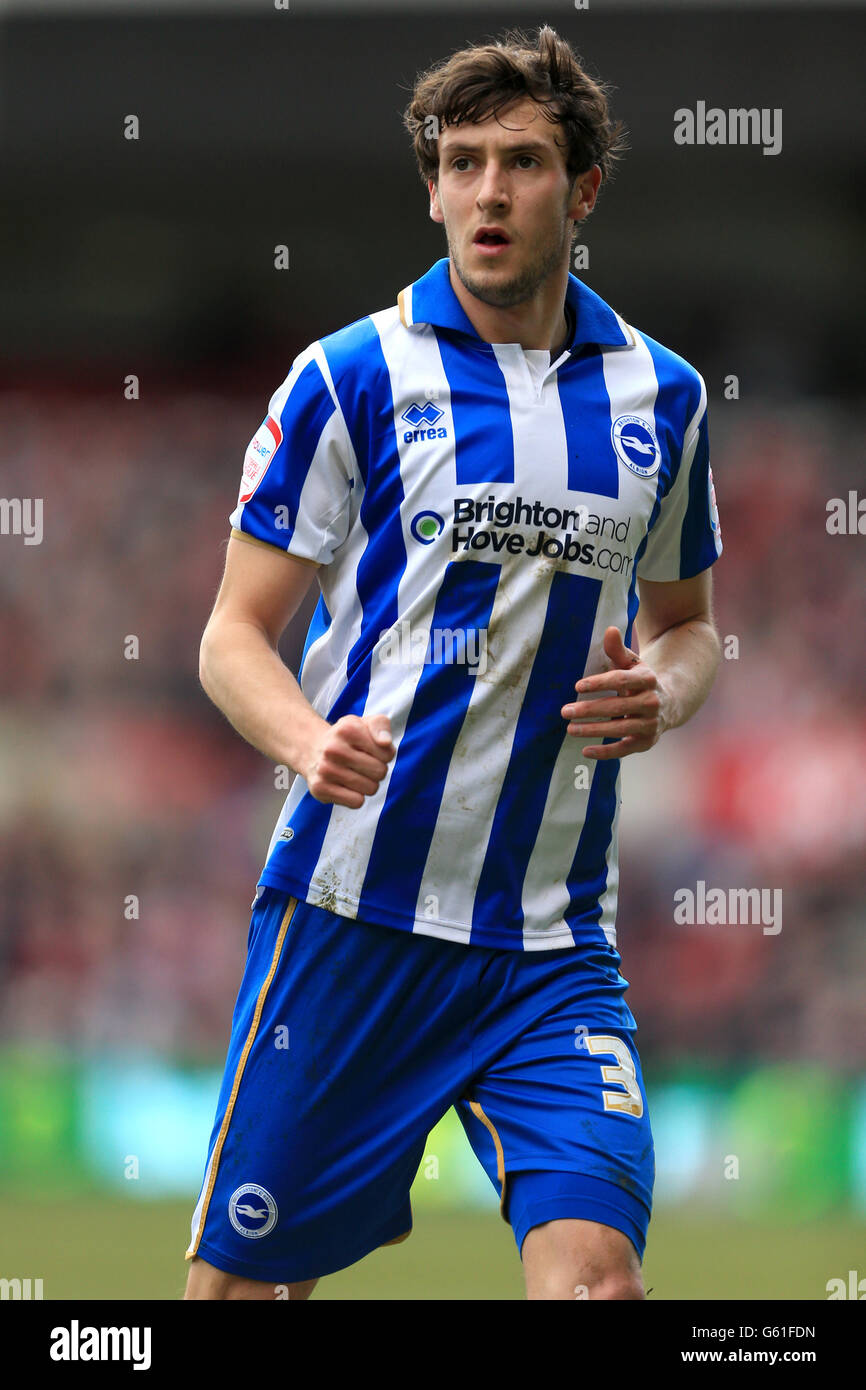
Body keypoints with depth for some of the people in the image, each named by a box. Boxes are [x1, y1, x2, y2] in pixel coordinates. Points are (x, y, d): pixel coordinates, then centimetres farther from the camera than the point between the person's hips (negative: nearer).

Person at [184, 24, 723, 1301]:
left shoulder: (661, 395, 10)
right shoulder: (353, 377, -1)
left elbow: (687, 622, 23)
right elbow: (236, 633, 1)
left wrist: (662, 693, -1)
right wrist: (309, 741, -21)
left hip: (553, 937, 2)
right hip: (352, 903, -2)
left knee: (595, 1268, -16)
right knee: (245, 1276, 2)